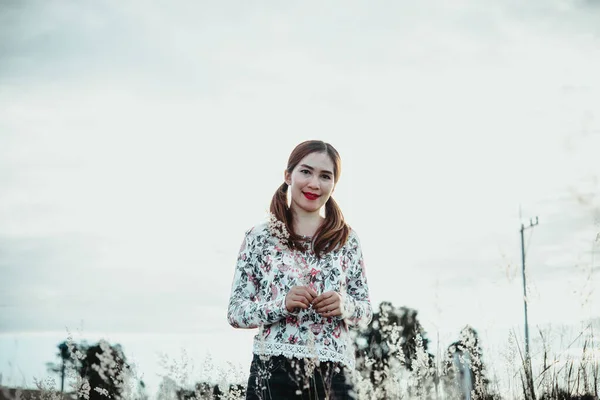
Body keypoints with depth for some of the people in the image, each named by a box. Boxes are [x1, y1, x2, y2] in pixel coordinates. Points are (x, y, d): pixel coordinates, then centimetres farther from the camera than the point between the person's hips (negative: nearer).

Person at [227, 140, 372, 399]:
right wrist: (282, 305, -16)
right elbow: (235, 312, 0)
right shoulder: (259, 238, 2)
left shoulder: (347, 240, 9)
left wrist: (344, 306, -10)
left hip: (335, 376, 2)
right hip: (273, 373, -2)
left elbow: (365, 311, 12)